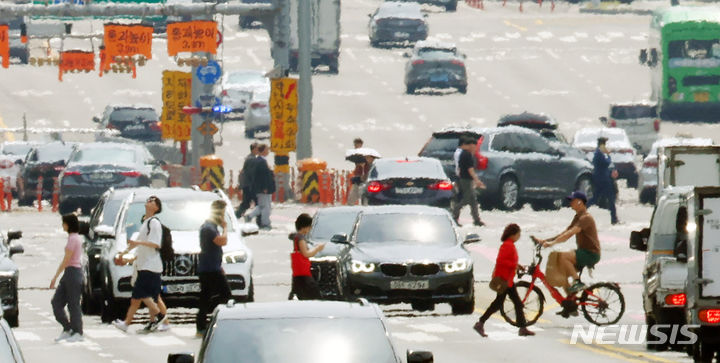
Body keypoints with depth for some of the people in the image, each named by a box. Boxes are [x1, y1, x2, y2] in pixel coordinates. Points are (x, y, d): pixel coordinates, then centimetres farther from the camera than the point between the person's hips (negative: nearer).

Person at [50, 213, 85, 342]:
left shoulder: (73, 239, -14)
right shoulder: (77, 238, 15)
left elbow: (66, 260, -17)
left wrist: (55, 277, -15)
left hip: (72, 272, -10)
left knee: (73, 304, -3)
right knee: (56, 302, 7)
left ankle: (77, 333, 3)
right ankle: (67, 330, 9)